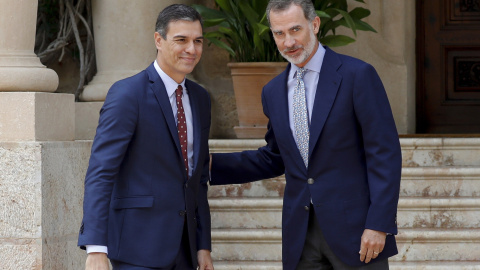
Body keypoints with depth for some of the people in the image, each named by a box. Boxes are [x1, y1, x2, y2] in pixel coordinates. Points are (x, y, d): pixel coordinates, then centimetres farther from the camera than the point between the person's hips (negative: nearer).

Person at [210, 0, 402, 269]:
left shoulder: (357, 75, -7)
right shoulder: (274, 92, 12)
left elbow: (385, 153, -10)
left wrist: (379, 224, -16)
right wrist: (211, 165, 12)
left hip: (354, 227, -5)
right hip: (301, 234, 5)